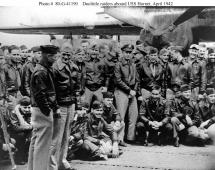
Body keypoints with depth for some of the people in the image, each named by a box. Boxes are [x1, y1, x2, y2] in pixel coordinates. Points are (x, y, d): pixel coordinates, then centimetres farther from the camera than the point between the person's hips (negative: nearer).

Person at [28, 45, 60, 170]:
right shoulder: (41, 72, -16)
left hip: (43, 109, 10)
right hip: (42, 110, -10)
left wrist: (56, 107, 14)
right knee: (43, 142, -4)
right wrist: (48, 111, -18)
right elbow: (40, 94, -21)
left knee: (36, 140, 17)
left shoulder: (47, 70, 15)